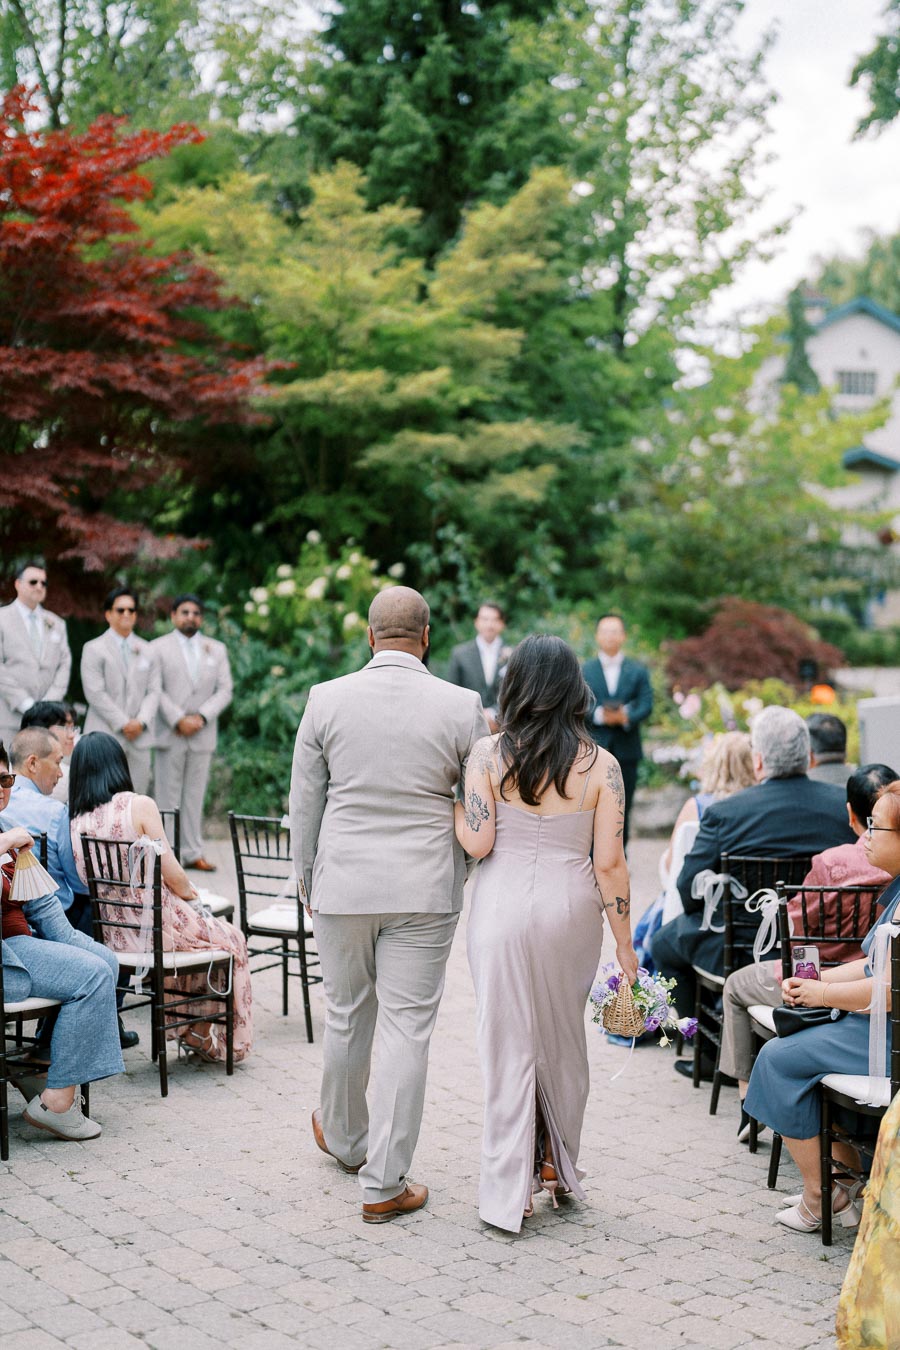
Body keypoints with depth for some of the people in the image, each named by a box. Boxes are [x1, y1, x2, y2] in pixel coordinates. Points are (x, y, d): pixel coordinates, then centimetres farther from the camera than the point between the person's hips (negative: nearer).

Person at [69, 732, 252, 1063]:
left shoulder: (76, 822, -1)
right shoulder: (139, 805, -16)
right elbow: (173, 877, -16)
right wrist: (190, 893, 7)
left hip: (113, 935, 6)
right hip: (158, 929, -6)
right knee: (232, 939, 22)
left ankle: (194, 1034, 39)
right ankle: (224, 1043, 30)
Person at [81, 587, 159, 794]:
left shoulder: (146, 650, 17)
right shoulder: (94, 649, 3)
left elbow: (153, 691, 10)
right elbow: (95, 694, -7)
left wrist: (141, 721, -8)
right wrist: (123, 724, -12)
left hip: (139, 737, 4)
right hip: (106, 735, -4)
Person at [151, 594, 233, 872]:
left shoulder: (217, 649, 14)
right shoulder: (158, 648, 4)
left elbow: (224, 690, 7)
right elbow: (155, 690, -4)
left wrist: (202, 717, -8)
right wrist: (178, 720, -14)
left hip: (202, 734, 3)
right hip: (170, 734, -3)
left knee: (195, 796, 5)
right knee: (169, 796, -2)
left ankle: (193, 852, 8)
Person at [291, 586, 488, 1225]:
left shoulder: (326, 699, -4)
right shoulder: (461, 706, -7)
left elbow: (304, 802, 3)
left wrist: (307, 882, 15)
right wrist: (466, 872, 19)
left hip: (344, 884, 2)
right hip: (425, 892, -2)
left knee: (347, 1017, 18)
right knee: (406, 1029, 2)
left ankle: (344, 1136, 41)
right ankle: (385, 1184, 6)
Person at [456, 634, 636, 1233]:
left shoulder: (487, 755, -6)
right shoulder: (600, 765, -4)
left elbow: (477, 843, -11)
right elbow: (609, 863, -5)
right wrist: (625, 943, 2)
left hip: (504, 907, -1)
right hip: (571, 909, 1)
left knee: (509, 1042, 7)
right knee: (564, 1038, 19)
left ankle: (512, 1189, 10)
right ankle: (558, 1165, 32)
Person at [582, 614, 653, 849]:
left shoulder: (638, 671, 10)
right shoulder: (584, 671, 7)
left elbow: (646, 705, -1)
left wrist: (626, 717, -21)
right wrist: (599, 716, -20)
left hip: (626, 750, 1)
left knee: (622, 810, 5)